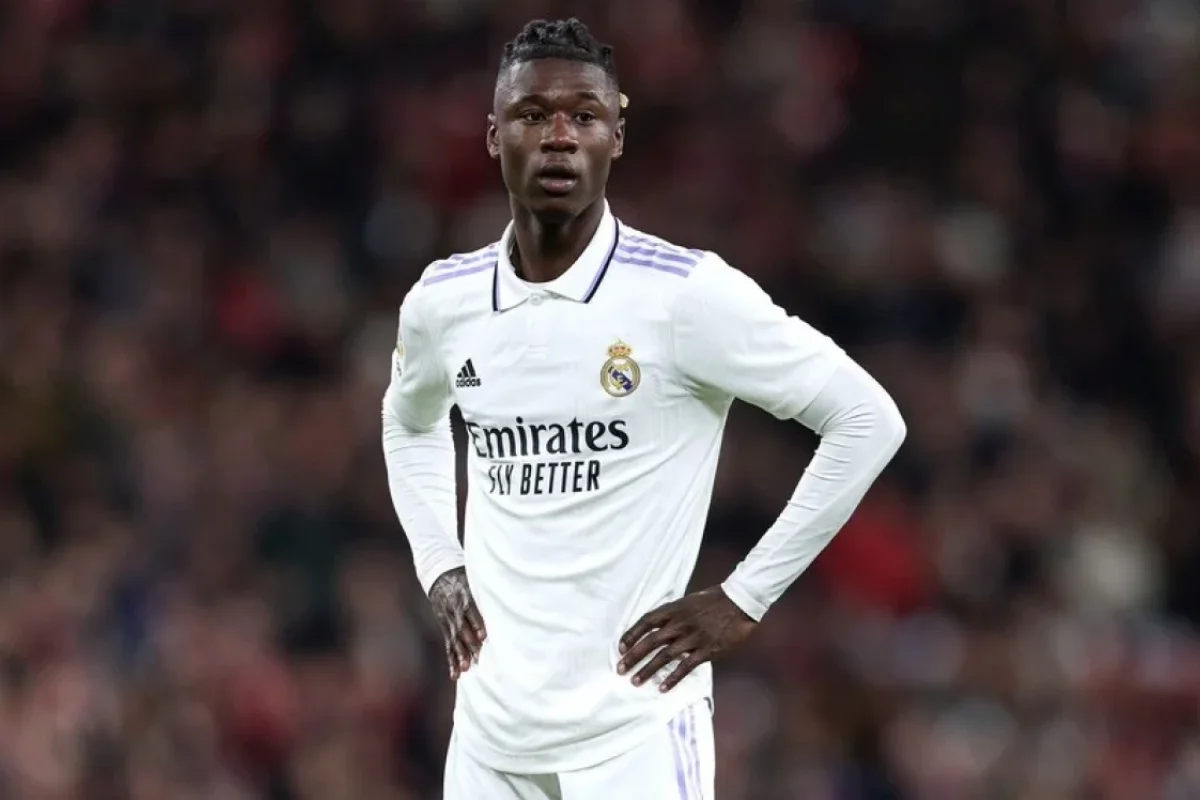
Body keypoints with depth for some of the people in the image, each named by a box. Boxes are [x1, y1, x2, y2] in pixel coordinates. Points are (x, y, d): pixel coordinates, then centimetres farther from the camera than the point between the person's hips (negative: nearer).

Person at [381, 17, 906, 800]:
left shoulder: (686, 294, -10)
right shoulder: (442, 301, 6)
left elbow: (867, 421, -7)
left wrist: (743, 600, -8)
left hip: (633, 736, -5)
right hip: (489, 733, 5)